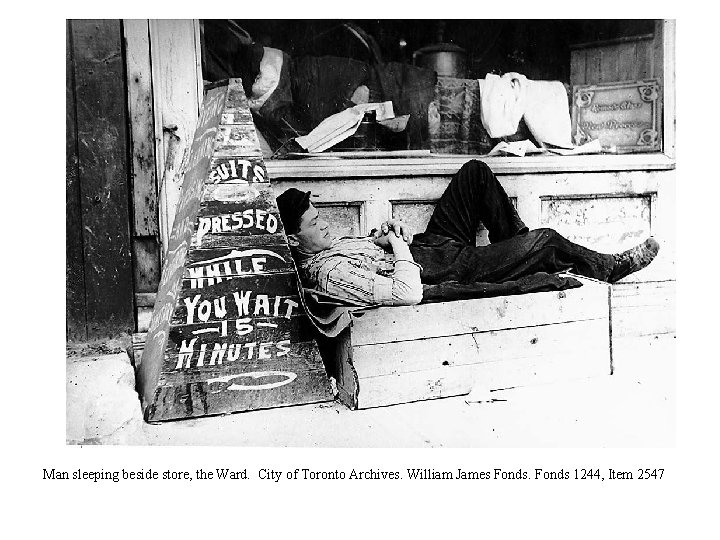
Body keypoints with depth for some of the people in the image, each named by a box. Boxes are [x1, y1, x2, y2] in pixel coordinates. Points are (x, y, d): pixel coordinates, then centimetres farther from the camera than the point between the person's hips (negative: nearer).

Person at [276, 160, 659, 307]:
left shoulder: (322, 248, -2)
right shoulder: (330, 274, -30)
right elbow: (408, 293, -37)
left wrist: (384, 237, -4)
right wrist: (399, 245, -24)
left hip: (427, 244, 9)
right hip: (448, 269, -9)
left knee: (476, 171, 10)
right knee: (546, 241, -4)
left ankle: (517, 244, 24)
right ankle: (612, 268, 26)